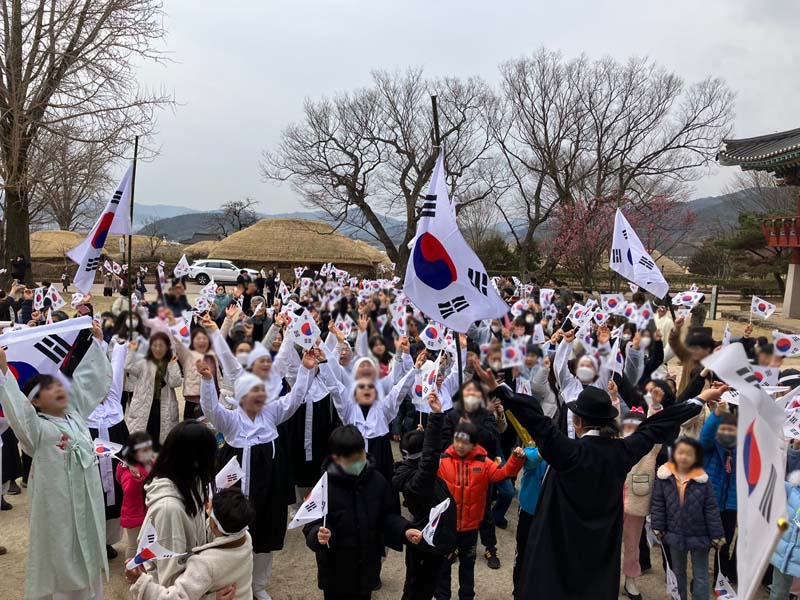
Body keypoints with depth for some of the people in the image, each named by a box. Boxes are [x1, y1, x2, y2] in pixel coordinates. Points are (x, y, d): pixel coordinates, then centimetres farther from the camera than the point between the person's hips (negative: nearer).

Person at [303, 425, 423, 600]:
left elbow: (387, 516, 3)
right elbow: (312, 525, -16)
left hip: (367, 568, 4)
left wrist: (404, 531, -14)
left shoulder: (377, 480, -6)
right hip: (336, 572, -4)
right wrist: (319, 535, -38)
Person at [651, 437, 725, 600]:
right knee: (678, 571, 21)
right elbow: (658, 504, -2)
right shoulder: (664, 476, -10)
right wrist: (658, 528, -3)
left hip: (699, 536, -2)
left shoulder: (702, 479, -13)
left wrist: (716, 535, -6)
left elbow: (711, 509, -8)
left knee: (700, 575, 10)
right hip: (675, 534, 2)